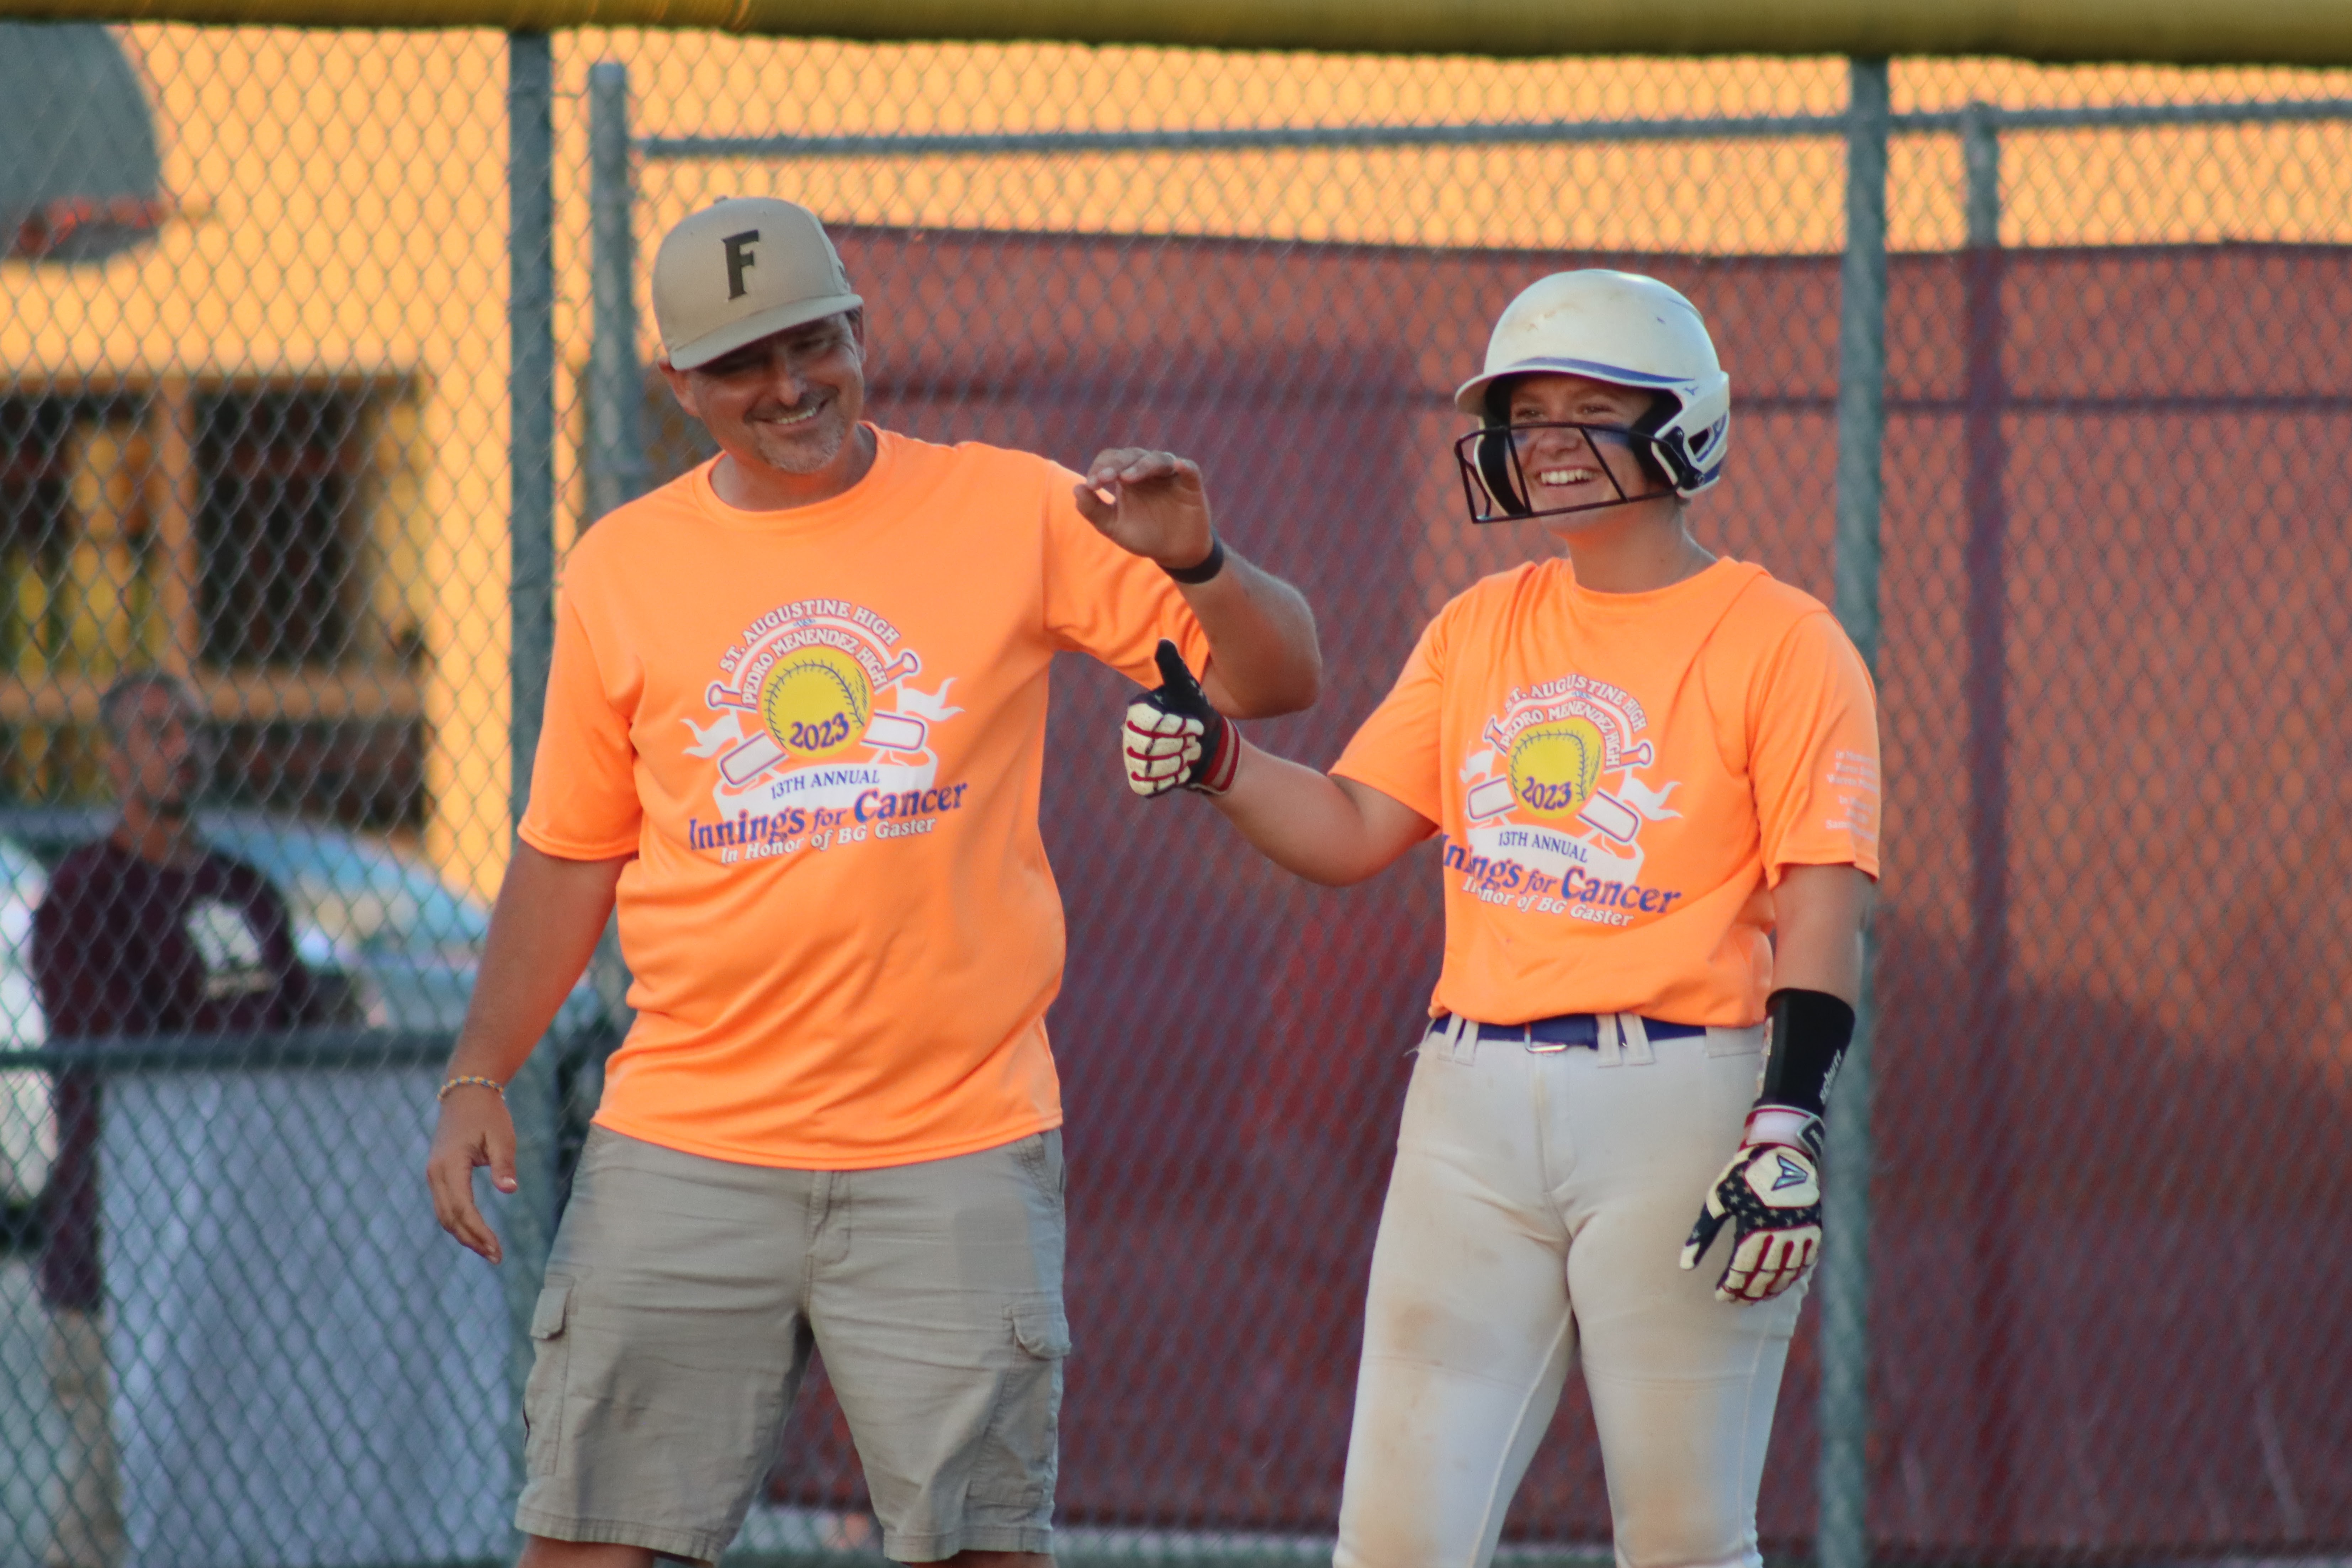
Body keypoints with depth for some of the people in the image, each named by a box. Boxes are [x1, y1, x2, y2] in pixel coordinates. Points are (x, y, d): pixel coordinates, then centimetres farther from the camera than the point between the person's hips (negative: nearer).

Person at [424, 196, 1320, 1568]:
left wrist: (1196, 565, -20)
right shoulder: (623, 568, 7)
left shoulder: (1010, 514, 2)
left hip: (955, 1156, -1)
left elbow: (1278, 679, 0)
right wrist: (480, 1078, 3)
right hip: (685, 1147, 2)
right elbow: (570, 854, 13)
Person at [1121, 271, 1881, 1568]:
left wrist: (1789, 1123, -18)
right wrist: (1211, 763, -5)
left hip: (1678, 1105, -5)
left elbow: (1821, 904, -8)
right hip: (1473, 1108, 5)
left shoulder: (1777, 644, -1)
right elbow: (1349, 832, 14)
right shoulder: (1480, 630, 16)